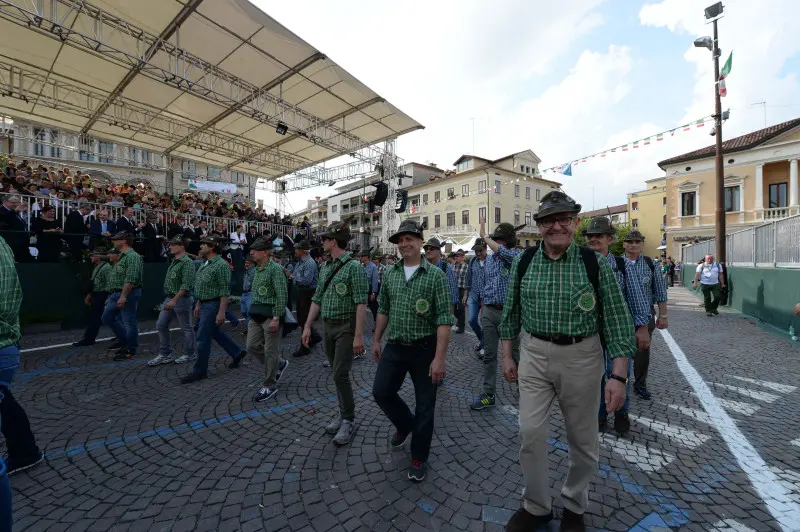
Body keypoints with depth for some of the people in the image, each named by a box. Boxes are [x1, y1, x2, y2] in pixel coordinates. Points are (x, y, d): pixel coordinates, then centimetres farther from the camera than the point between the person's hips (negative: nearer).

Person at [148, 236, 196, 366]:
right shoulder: (174, 261, 13)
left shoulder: (187, 262, -16)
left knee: (186, 328, 3)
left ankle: (189, 354, 16)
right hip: (169, 298, 9)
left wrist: (174, 300, -25)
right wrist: (169, 299, 17)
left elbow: (186, 285, -23)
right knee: (161, 325, 9)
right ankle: (165, 354, 19)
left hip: (181, 299, -9)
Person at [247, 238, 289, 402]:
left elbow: (282, 295, -19)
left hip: (270, 315, -9)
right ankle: (280, 364, 30)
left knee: (270, 351, 1)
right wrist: (253, 314, 20)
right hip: (256, 315, 9)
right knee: (252, 347, 10)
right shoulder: (257, 269, 13)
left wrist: (276, 318, -22)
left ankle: (270, 386, 15)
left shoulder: (275, 269, -14)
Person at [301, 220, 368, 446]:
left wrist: (358, 335, -21)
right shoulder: (325, 268, 9)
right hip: (328, 326, 7)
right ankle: (343, 412, 31)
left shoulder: (353, 266, -14)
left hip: (346, 327, -7)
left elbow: (361, 303, -18)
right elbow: (317, 299, 14)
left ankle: (349, 420, 13)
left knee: (340, 375, -5)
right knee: (337, 373, 15)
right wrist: (307, 326, 10)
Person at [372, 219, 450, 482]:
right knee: (381, 392, 9)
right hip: (394, 347, 4)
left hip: (424, 349, -4)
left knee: (425, 405, 8)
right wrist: (376, 340, 13)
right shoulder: (389, 273, 4)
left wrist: (439, 357, -19)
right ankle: (405, 424, 40)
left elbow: (444, 319, -14)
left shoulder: (436, 275, -11)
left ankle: (418, 459, 31)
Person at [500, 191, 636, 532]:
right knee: (530, 433, 4)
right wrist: (507, 357, 7)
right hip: (534, 355, 1)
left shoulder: (595, 263, -8)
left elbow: (617, 321, -6)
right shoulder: (523, 263, -3)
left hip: (581, 357, -1)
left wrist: (618, 376, -10)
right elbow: (511, 312, 6)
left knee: (583, 438, 15)